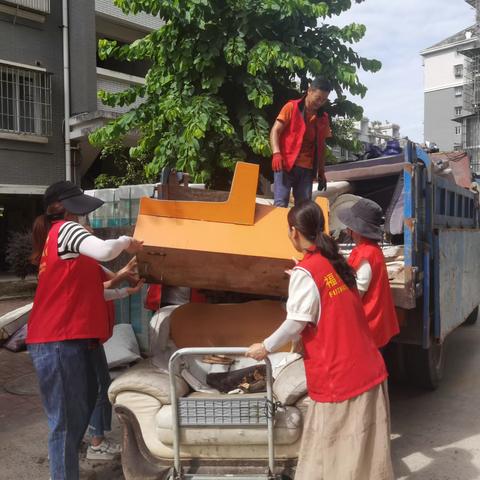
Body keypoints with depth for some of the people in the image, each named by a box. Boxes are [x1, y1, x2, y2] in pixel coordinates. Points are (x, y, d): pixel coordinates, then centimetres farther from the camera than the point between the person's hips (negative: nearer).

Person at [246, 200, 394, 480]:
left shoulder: (305, 271, -14)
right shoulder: (337, 262, 8)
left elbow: (296, 324, -15)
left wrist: (266, 347, -2)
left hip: (337, 376, -7)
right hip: (368, 369, 7)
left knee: (336, 451, 5)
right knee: (366, 446, 17)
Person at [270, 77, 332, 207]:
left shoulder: (323, 118, 14)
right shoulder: (292, 107, 1)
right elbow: (275, 131, -5)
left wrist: (321, 173, 17)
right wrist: (276, 153, -22)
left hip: (307, 168, 4)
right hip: (286, 164, -4)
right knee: (280, 204, -12)